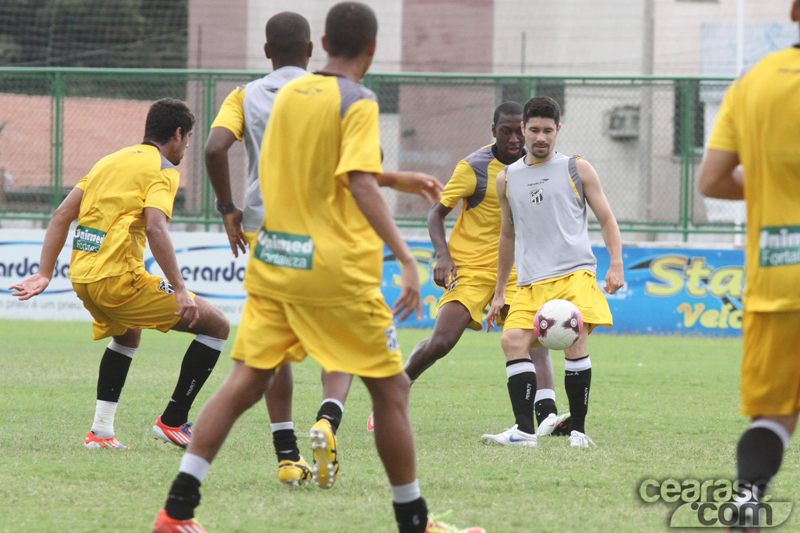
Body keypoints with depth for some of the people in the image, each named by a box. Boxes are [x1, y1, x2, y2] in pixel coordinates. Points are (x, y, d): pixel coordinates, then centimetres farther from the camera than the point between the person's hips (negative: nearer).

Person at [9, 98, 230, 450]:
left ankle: (101, 431, 26)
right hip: (118, 279, -8)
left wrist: (45, 273, 14)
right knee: (216, 326, 0)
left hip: (82, 276, 8)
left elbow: (62, 215, 15)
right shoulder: (162, 170, -3)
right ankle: (173, 421, 2)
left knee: (127, 334, 37)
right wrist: (179, 290, -21)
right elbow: (154, 227, -20)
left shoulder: (111, 161, 20)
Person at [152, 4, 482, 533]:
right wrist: (405, 256, -26)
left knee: (245, 383, 3)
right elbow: (361, 184, -21)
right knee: (391, 390, 6)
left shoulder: (289, 94, 10)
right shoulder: (358, 103, -9)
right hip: (338, 271, -6)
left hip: (272, 265, 6)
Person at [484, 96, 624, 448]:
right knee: (513, 340, -17)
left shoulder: (577, 170, 8)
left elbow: (606, 220, 9)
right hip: (530, 283, 3)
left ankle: (578, 430, -11)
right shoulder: (507, 179, 17)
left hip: (575, 274, -3)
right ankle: (524, 431, -21)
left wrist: (616, 265, -6)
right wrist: (499, 293, 27)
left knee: (575, 340, -20)